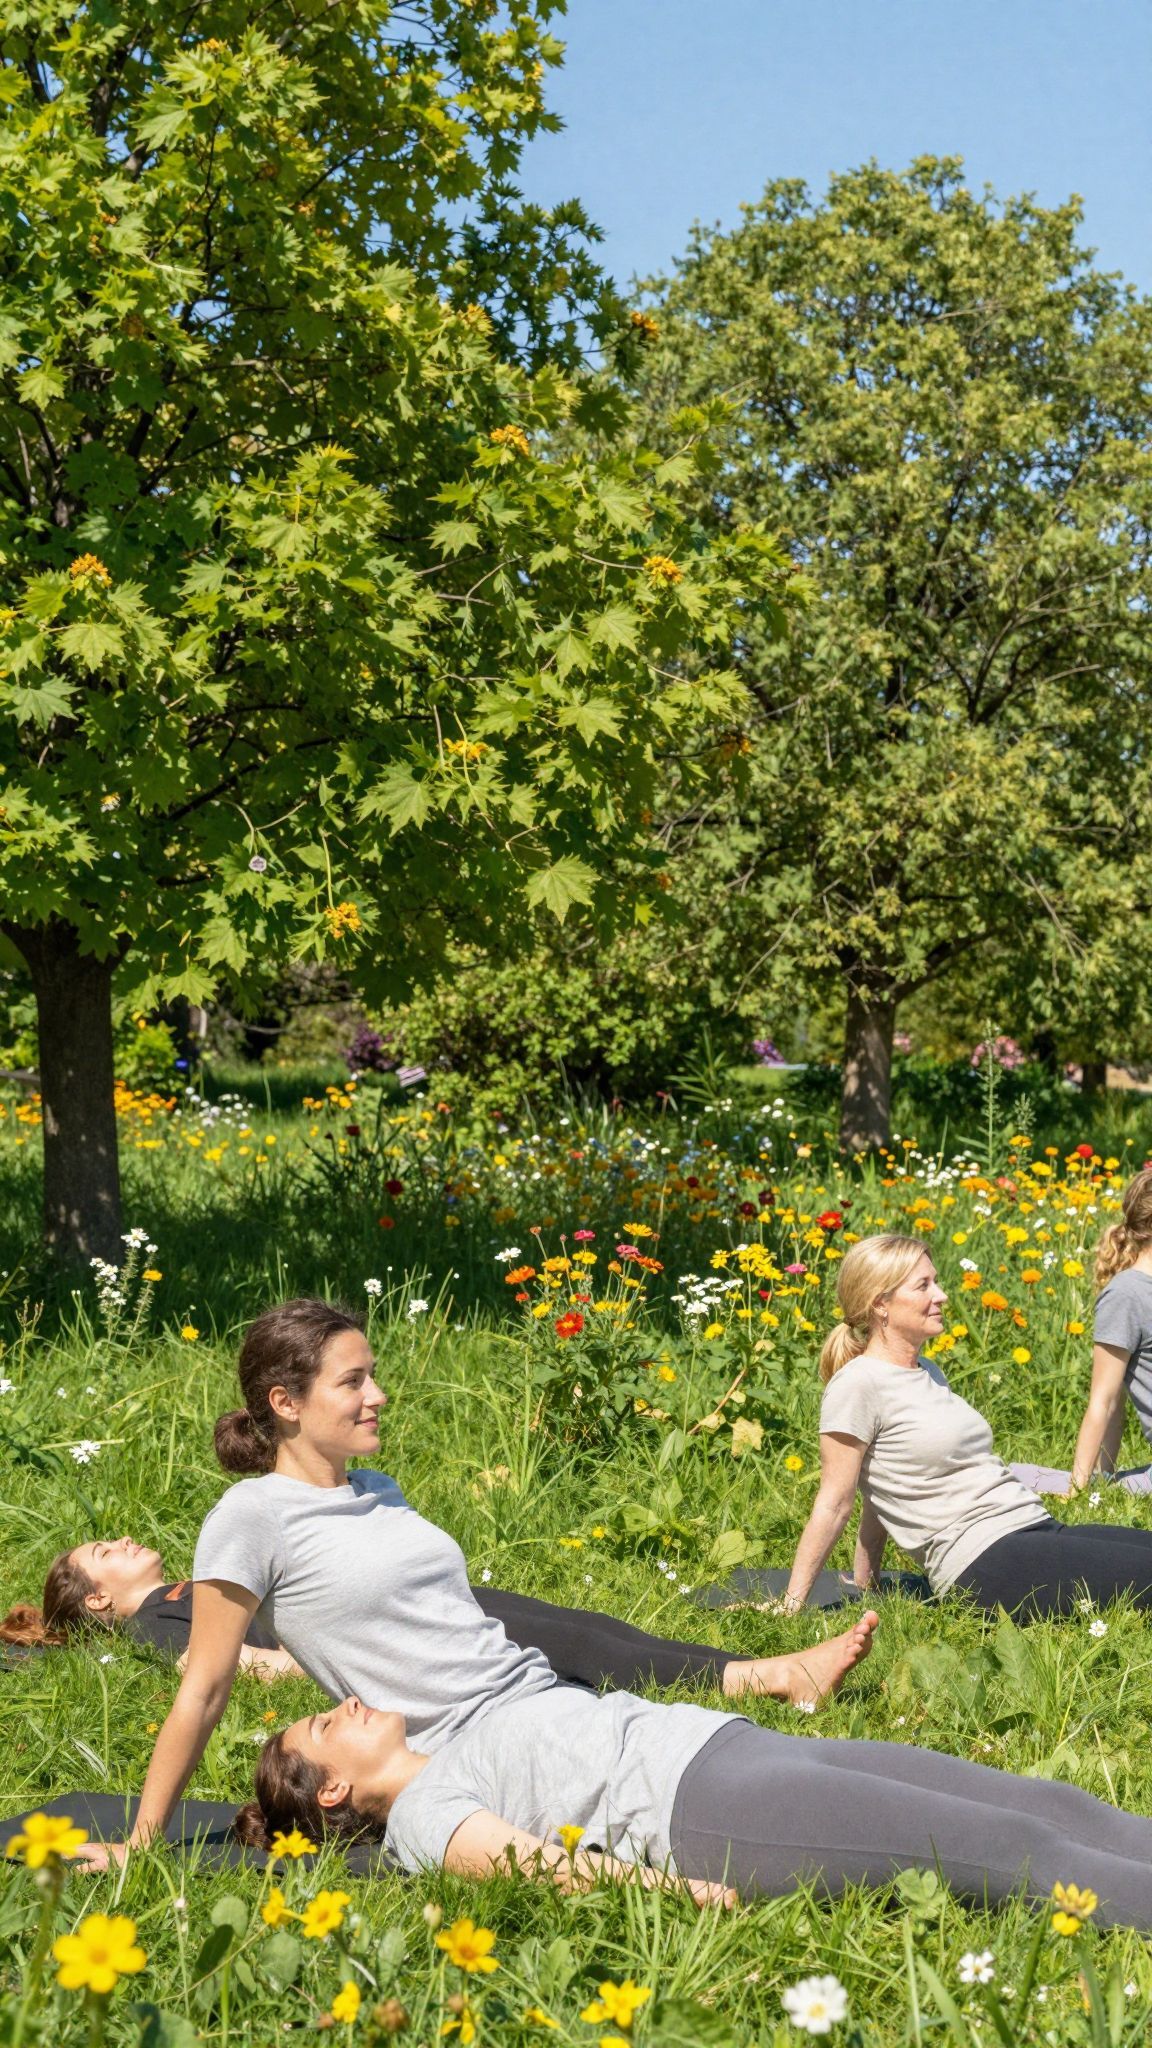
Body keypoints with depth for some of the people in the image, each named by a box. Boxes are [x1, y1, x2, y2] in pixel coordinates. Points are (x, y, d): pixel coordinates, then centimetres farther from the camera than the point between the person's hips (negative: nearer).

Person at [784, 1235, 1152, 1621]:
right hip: (984, 1559, -9)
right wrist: (790, 1604, -5)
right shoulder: (858, 1383, -8)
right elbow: (834, 1502, -6)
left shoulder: (928, 1371, 19)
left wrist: (865, 1585, 18)